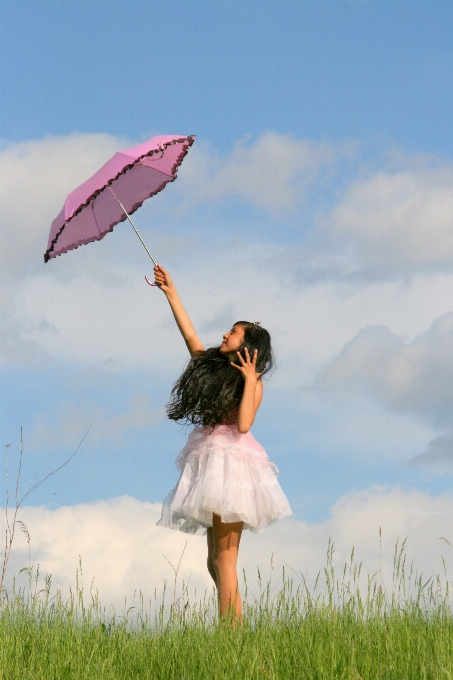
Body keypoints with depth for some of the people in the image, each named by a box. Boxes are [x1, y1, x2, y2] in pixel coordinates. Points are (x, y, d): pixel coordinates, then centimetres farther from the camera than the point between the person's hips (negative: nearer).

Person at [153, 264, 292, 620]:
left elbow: (243, 424, -17)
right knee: (215, 560, 5)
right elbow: (189, 332, 19)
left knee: (224, 557, -13)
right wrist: (170, 291, 21)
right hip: (209, 463, 7)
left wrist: (249, 380, -12)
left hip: (233, 464, -7)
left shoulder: (253, 383, -2)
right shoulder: (211, 367, 15)